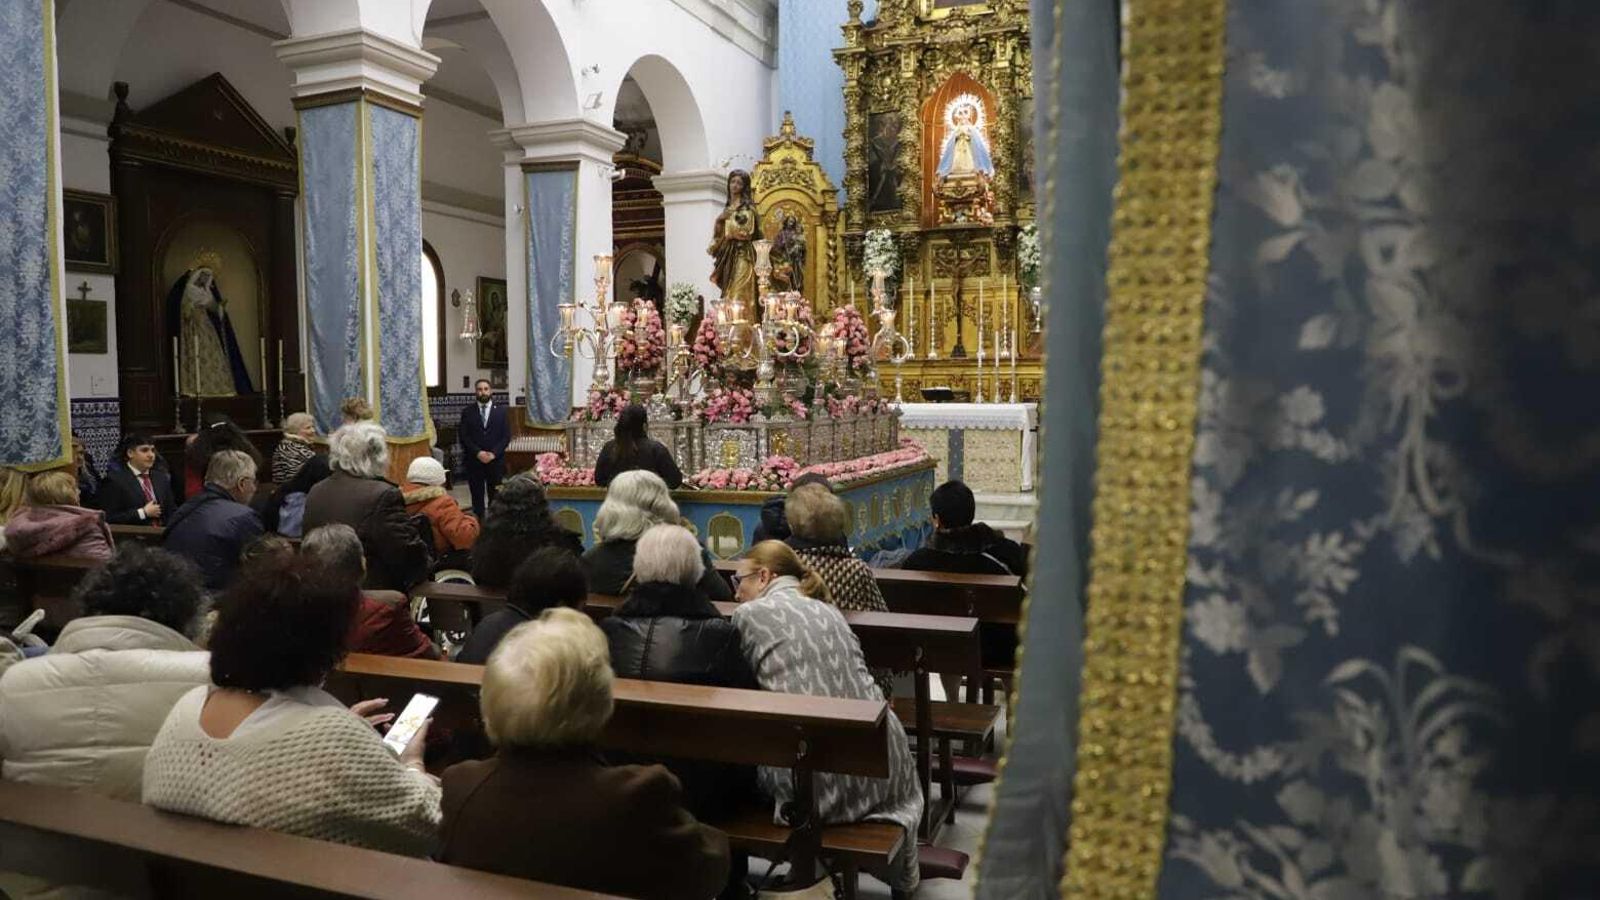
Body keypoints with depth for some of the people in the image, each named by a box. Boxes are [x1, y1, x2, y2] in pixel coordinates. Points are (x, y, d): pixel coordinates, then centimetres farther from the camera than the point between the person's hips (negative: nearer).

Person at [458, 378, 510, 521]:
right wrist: (478, 453, -13)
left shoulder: (501, 411, 6)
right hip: (474, 461, 0)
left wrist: (493, 453, -11)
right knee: (477, 497, 3)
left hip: (495, 461, 0)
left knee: (495, 497, 2)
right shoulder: (467, 412, 5)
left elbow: (506, 436, 1)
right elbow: (463, 436, -1)